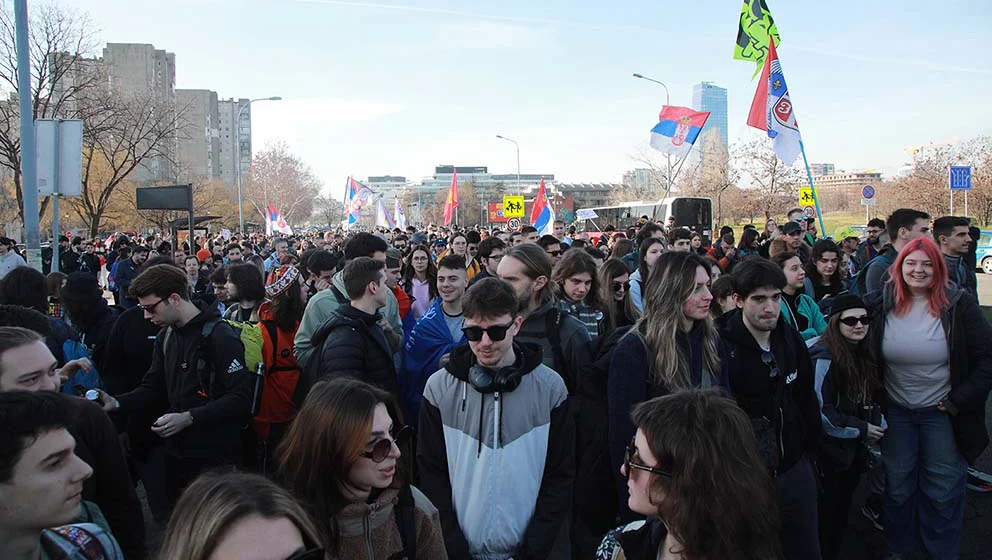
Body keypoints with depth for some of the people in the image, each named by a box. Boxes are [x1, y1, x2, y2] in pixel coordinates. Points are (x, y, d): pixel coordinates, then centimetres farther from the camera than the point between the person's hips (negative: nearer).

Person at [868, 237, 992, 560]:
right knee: (898, 485, 16)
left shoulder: (959, 305, -10)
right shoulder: (882, 304, -5)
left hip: (942, 413, -2)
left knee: (943, 490, 10)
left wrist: (960, 400, -11)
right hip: (895, 410, 2)